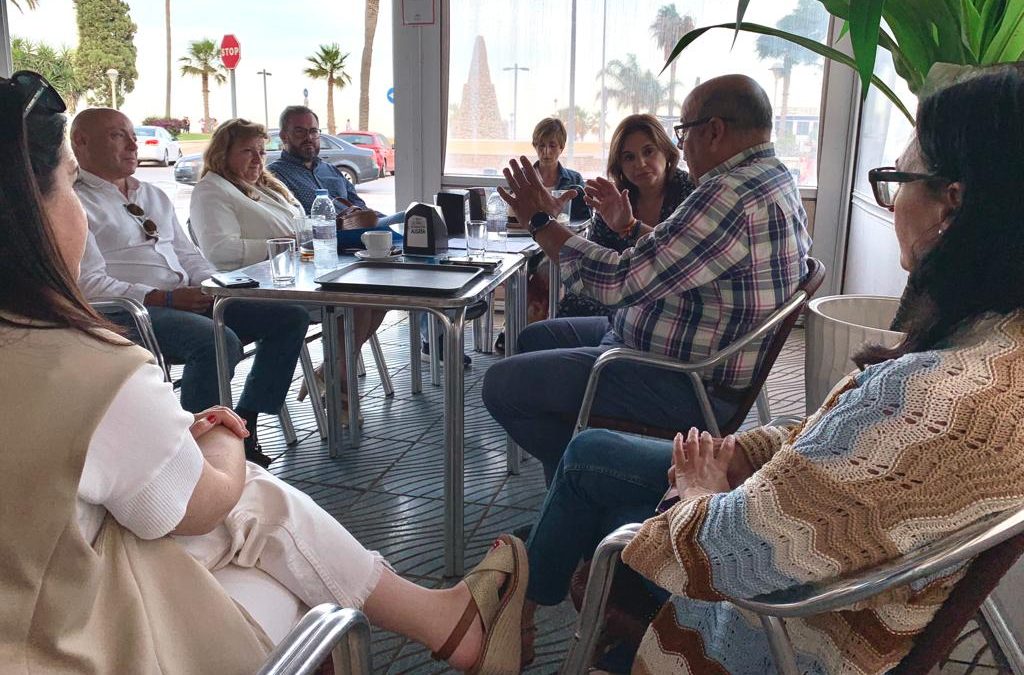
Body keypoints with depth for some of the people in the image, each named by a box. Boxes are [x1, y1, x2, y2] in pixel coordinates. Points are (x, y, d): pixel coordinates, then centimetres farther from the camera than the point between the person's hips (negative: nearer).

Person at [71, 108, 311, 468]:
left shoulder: (154, 196, 23)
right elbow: (90, 283, -12)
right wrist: (166, 298, -18)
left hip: (192, 301, 8)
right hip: (133, 313, -8)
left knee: (291, 317, -3)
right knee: (220, 340, -36)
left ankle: (244, 423, -2)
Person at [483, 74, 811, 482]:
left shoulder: (731, 198, -27)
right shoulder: (772, 179, 8)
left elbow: (619, 281, -27)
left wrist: (541, 221, -15)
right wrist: (630, 227, 22)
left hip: (682, 387, -11)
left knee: (502, 384, -11)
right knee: (535, 338, 22)